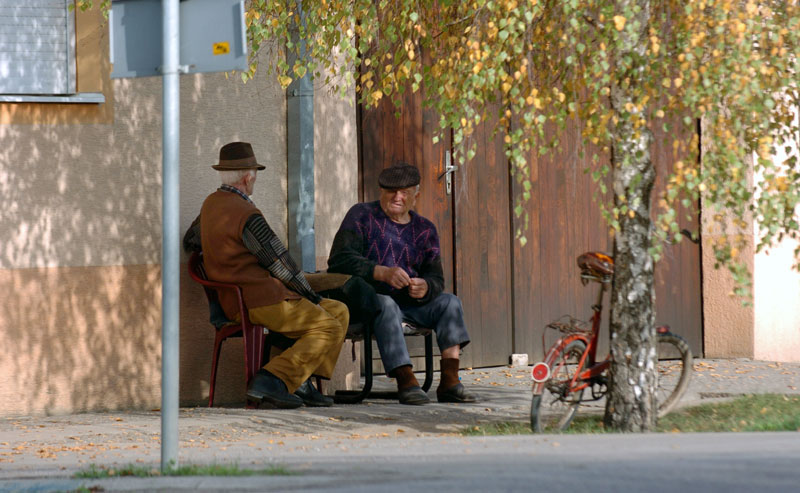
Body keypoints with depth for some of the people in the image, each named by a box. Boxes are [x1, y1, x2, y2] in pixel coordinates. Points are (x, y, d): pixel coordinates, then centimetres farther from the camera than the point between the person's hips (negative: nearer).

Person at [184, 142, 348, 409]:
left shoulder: (211, 204, 12)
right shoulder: (247, 215, -17)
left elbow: (190, 242, 31)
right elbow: (280, 263, -13)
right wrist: (309, 294, 1)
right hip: (262, 301, -10)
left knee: (339, 311, 16)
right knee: (329, 328, -10)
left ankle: (299, 382, 7)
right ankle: (273, 380, -19)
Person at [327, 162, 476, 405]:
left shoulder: (425, 230, 12)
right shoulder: (362, 215, -3)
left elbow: (435, 278, 4)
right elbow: (339, 260, -17)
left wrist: (425, 288, -24)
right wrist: (384, 273, -31)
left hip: (405, 301, 6)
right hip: (361, 296, -5)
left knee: (449, 302, -14)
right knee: (386, 306, -36)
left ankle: (449, 381, -25)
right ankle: (406, 381, -44)